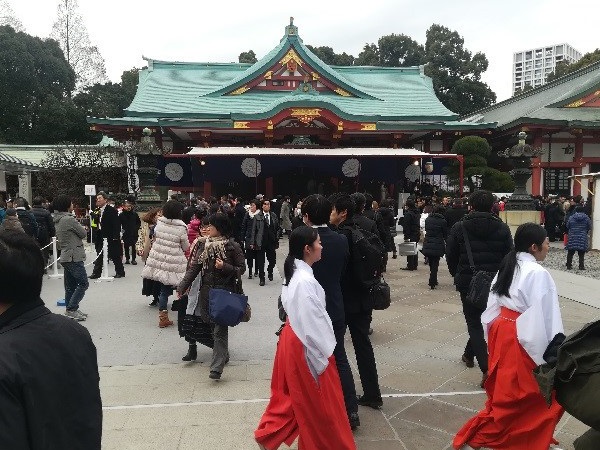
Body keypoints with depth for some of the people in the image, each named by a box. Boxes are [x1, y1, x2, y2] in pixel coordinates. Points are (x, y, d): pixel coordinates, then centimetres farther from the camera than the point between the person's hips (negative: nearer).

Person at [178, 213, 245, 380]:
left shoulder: (232, 246, -8)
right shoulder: (204, 244, 4)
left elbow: (242, 268, -2)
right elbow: (194, 266, 4)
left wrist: (225, 267, -19)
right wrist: (183, 286, -5)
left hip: (225, 291, -5)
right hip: (207, 290, 5)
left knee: (220, 329, -7)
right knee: (209, 322, 13)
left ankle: (217, 367, -5)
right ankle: (222, 354, 34)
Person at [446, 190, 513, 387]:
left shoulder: (459, 228, -7)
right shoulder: (502, 228, -2)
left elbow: (450, 256, -2)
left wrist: (458, 276, 15)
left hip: (468, 282, -2)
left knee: (475, 323, 4)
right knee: (485, 319, 22)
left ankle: (486, 368, -9)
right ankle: (469, 354, 38)